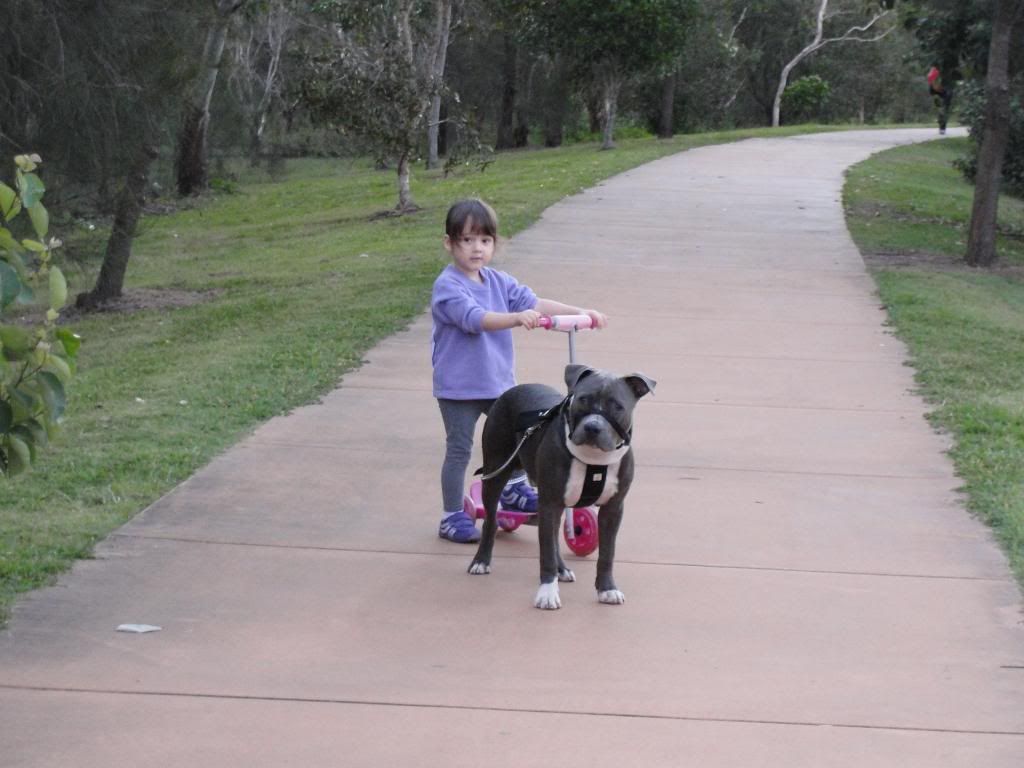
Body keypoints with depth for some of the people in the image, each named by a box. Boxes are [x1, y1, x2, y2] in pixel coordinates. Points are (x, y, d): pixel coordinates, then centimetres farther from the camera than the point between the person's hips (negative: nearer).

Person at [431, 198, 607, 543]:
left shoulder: (497, 281, 6)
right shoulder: (447, 286, -17)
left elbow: (533, 302, 0)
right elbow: (475, 318, -32)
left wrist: (581, 312, -9)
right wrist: (517, 317, -46)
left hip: (498, 381, 7)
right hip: (458, 385, -7)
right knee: (459, 449, 1)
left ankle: (514, 490, 34)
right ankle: (452, 517, 12)